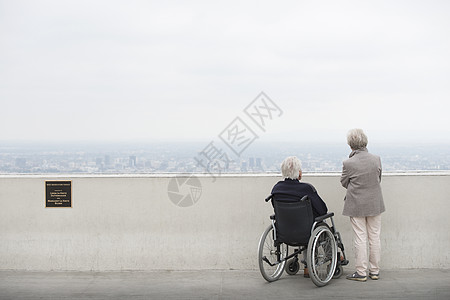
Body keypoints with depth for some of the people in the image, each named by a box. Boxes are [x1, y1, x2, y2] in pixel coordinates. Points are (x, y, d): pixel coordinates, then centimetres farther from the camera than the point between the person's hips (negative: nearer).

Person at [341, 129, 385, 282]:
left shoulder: (348, 163, -16)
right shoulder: (376, 159, -6)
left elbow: (344, 183, -2)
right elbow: (379, 179, 8)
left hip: (356, 205, -3)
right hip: (375, 204, 3)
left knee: (360, 239, 4)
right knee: (375, 238, 12)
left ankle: (361, 273, 8)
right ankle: (375, 271, 20)